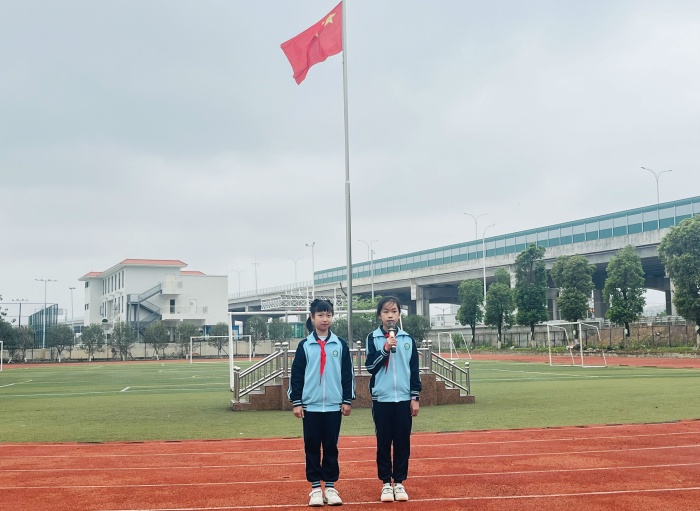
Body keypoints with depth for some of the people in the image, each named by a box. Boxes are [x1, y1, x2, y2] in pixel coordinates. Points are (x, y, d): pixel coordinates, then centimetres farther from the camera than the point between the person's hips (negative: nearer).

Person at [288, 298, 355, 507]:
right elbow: (296, 375, 2)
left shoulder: (340, 345, 4)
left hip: (333, 405, 0)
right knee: (312, 447, 5)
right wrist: (296, 402, -2)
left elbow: (348, 374, 5)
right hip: (310, 405, 0)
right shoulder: (304, 346, 2)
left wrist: (348, 400, 2)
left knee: (331, 447, 6)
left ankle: (330, 486, 15)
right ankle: (315, 487, 13)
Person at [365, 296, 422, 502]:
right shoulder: (373, 338, 0)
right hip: (382, 398, -1)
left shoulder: (407, 339, 6)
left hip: (404, 398, 2)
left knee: (402, 442, 5)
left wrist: (415, 397, 3)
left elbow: (414, 370, 7)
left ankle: (399, 482, 15)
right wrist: (385, 350, -19)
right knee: (383, 442, 4)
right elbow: (370, 366, -7)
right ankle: (386, 483, 13)